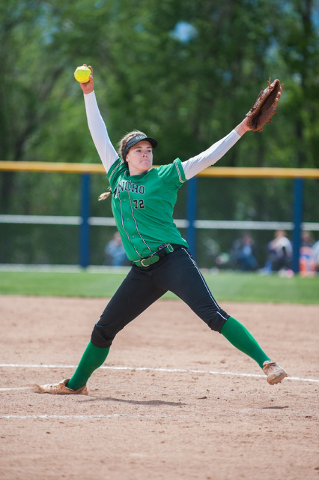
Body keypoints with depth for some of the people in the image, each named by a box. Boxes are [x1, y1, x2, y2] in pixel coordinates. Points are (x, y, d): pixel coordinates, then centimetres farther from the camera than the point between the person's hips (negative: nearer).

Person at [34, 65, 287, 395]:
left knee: (213, 315, -18)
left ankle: (265, 362, -22)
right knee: (104, 329, 10)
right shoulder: (117, 174, 15)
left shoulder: (164, 176, 3)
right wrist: (89, 93, 18)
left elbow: (207, 157, 0)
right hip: (142, 272, 5)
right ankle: (76, 384, 26)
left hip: (173, 261, -5)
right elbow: (99, 135, 19)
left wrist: (240, 130, -8)